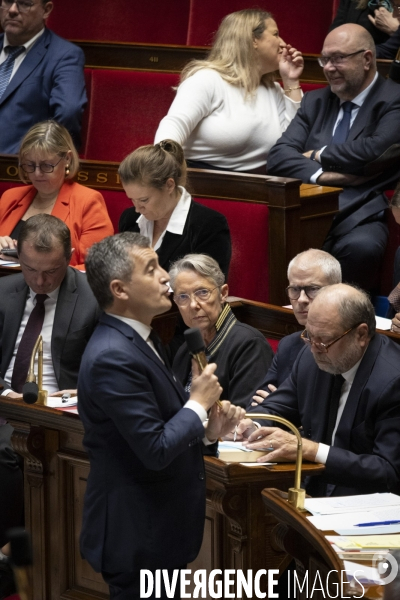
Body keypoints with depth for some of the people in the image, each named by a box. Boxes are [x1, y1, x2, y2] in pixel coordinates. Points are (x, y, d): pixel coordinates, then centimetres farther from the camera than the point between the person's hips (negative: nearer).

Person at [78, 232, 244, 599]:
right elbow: (156, 450, -25)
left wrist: (207, 430, -3)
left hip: (161, 525, 10)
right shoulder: (112, 357, -24)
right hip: (136, 534, -10)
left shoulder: (140, 339, 8)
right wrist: (199, 403, -12)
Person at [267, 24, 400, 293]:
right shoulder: (315, 101, 21)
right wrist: (322, 175, -10)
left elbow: (376, 150, -14)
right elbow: (279, 155, 9)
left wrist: (319, 155, 1)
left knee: (361, 247, -38)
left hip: (360, 214, -4)